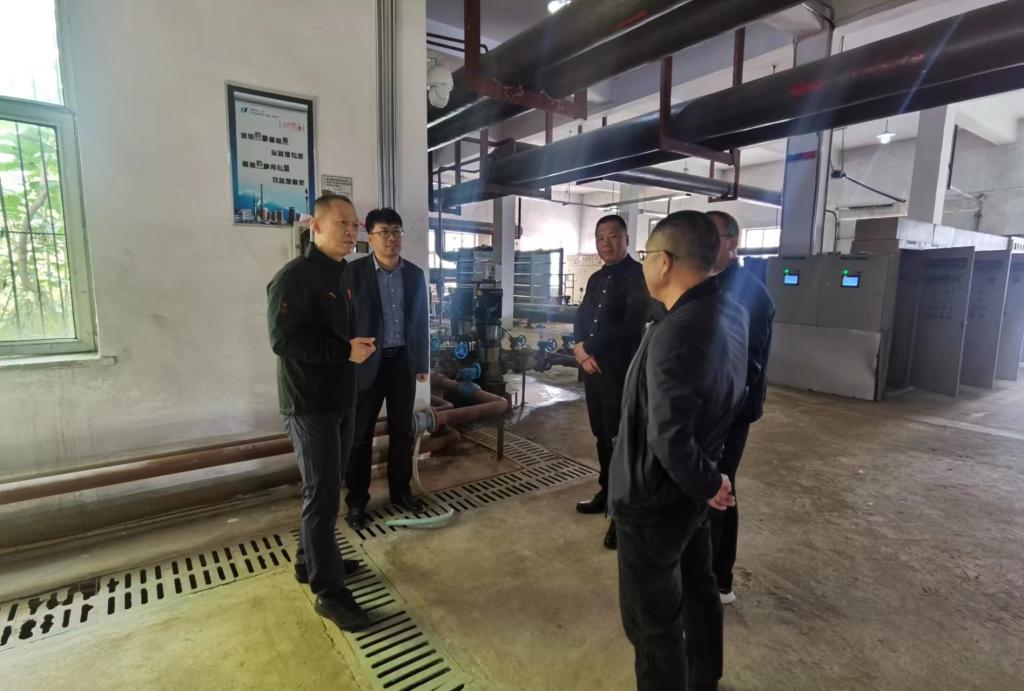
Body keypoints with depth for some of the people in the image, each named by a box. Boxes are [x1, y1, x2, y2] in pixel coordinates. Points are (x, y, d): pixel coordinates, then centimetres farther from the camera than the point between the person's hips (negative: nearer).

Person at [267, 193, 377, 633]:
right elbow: (284, 340, -24)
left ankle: (310, 561, 35)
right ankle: (328, 591, 10)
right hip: (310, 405, -9)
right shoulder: (294, 276, -15)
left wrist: (358, 345, 4)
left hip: (340, 400, 9)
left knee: (327, 488, 18)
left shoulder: (339, 277, 13)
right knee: (322, 494, -3)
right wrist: (345, 350, -21)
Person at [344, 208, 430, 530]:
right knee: (360, 434, 6)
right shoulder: (354, 272, -7)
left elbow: (421, 321, 10)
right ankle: (356, 500, 21)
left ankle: (400, 490, 30)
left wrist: (423, 363, 10)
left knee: (403, 430, 13)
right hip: (367, 362, -3)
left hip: (403, 361, 4)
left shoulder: (415, 274, 5)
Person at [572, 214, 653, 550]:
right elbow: (581, 318, 14)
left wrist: (589, 348, -12)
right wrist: (581, 349, -7)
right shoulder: (596, 279, 16)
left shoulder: (638, 276, -9)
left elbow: (632, 326, -20)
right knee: (602, 436, 17)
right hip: (593, 369, 7)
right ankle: (607, 492, 34)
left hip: (622, 372, -7)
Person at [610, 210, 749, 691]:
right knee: (697, 588, 27)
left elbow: (669, 438, -28)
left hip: (655, 496, -9)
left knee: (651, 616, 10)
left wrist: (706, 484, -14)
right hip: (689, 488, 9)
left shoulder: (675, 333, -30)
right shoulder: (731, 313, -2)